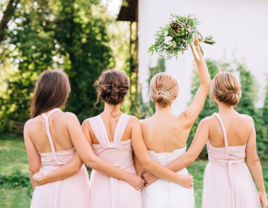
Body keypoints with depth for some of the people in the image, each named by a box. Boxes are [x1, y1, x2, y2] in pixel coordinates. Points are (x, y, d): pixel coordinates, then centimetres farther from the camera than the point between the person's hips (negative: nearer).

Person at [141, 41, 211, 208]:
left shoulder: (141, 126, -19)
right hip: (181, 193, 1)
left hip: (153, 194, 0)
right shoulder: (184, 122, -17)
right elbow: (206, 83, -6)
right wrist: (196, 48, -4)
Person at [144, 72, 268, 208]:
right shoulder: (248, 121, -10)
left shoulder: (208, 123, -17)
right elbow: (253, 160, -6)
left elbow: (189, 157, -23)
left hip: (218, 184, -2)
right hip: (242, 182, 2)